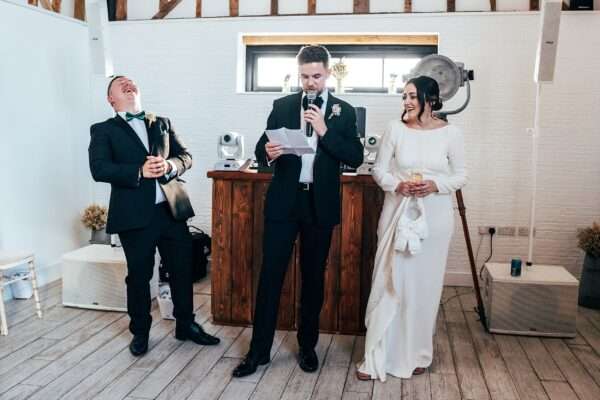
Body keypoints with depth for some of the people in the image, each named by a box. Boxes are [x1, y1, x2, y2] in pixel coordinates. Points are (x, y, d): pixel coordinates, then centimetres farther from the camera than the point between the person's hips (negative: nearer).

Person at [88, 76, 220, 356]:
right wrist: (139, 172, -20)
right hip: (135, 214, -3)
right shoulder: (103, 130, 5)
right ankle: (140, 332, 27)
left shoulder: (162, 123, 15)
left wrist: (169, 165, -13)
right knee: (139, 276, 8)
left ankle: (186, 325, 28)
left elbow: (185, 157, 9)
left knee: (182, 270, 10)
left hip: (172, 209, 3)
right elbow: (99, 169, -9)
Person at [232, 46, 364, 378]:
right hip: (283, 202, 0)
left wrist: (324, 130, -16)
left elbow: (355, 157, -5)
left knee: (313, 277, 10)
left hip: (320, 205, 0)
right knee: (270, 274, 1)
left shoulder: (344, 111, 3)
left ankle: (307, 346, 26)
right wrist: (268, 153, -19)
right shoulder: (282, 106, 6)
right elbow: (260, 148, 4)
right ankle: (259, 350, 12)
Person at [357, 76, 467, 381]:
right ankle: (377, 356, 10)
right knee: (389, 281, 1)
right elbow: (379, 169, 2)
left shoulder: (450, 133, -2)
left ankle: (417, 353, 26)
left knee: (425, 283, 8)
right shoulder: (395, 129, -1)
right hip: (398, 213, 0)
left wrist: (436, 185, -16)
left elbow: (461, 175, 3)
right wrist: (397, 184, -18)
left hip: (434, 217, 0)